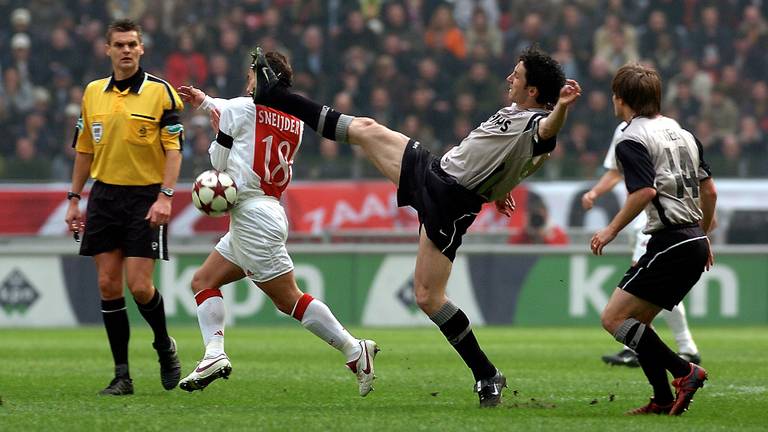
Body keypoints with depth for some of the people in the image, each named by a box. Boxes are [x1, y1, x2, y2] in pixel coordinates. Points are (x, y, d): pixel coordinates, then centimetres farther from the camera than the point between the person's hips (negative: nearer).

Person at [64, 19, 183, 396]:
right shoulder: (93, 93, 9)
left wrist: (165, 196, -17)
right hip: (104, 195, 5)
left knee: (139, 286, -9)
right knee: (108, 286, 0)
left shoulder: (160, 92, -6)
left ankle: (164, 346, 20)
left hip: (145, 196, -4)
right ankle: (122, 375, 6)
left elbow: (174, 148, -8)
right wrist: (74, 199, 14)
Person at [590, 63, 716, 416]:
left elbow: (645, 191, -22)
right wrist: (703, 236, 32)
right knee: (636, 321, 16)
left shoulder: (632, 141, -8)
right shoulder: (683, 134, 17)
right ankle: (663, 400, 10)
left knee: (614, 318, -8)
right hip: (695, 242, 9)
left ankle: (684, 372, -14)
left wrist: (611, 230, -11)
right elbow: (709, 191, 19)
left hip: (669, 242, -9)